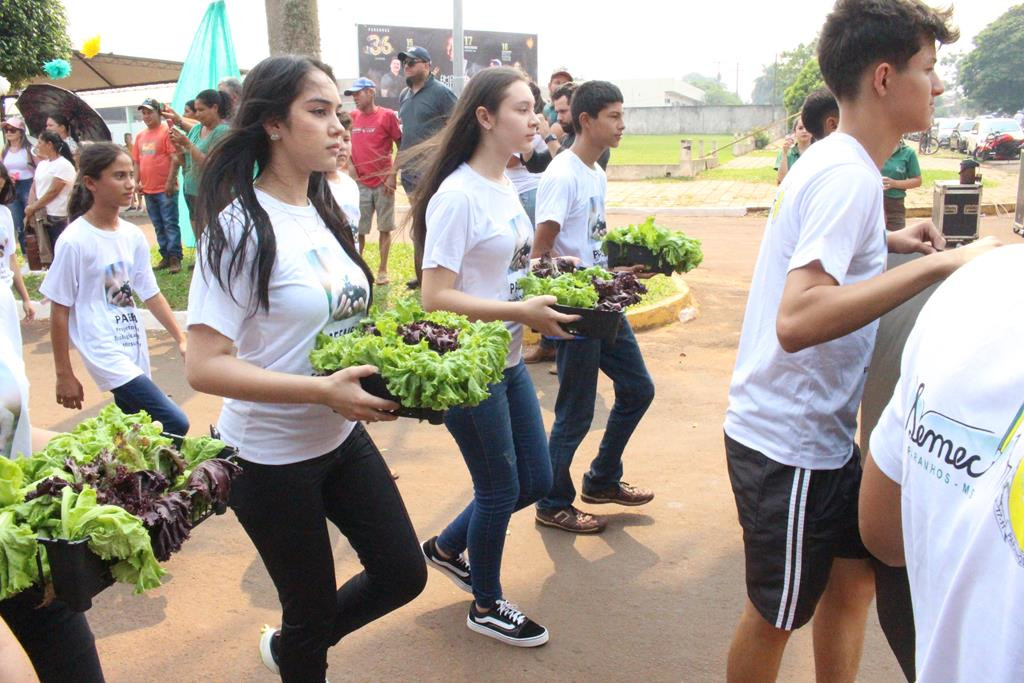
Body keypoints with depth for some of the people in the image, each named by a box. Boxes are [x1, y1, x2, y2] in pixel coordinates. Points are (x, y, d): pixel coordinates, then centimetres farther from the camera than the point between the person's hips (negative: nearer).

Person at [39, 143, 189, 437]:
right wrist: (64, 375, -4)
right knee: (174, 425, -17)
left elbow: (151, 294, 13)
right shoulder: (74, 241, -12)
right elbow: (59, 311, -7)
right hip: (106, 354, -6)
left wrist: (181, 339, 6)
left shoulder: (133, 235, 5)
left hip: (135, 353, 6)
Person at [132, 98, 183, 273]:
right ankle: (165, 257, 19)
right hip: (148, 189, 7)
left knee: (170, 224, -5)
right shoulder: (140, 136, 14)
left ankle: (175, 259, -2)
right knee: (158, 226, 12)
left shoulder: (166, 132, -6)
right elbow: (136, 161, 18)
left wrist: (170, 182, -16)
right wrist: (137, 182, 7)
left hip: (165, 189, -7)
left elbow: (175, 158, -12)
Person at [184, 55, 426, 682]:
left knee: (404, 572, 13)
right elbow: (204, 366, -24)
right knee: (312, 607, 11)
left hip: (343, 438, 7)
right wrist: (323, 390, -31)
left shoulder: (325, 213, 5)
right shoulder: (243, 228, -19)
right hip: (272, 456, -7)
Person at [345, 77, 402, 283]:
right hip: (360, 183, 3)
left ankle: (383, 270, 14)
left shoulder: (387, 115, -5)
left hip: (383, 182, -3)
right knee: (358, 229, 5)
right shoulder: (352, 117, 7)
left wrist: (392, 175, -10)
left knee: (385, 228, 4)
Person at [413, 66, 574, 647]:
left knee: (537, 480, 17)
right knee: (500, 491, 8)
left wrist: (549, 291, 2)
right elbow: (435, 296, -24)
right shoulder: (458, 195, -20)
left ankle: (447, 546, 40)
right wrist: (521, 311, -26)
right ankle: (487, 606, 34)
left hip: (509, 361, 9)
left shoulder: (506, 187, 7)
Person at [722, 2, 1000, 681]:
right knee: (777, 616, 11)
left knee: (853, 578, 22)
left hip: (825, 431, 9)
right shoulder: (848, 176, -23)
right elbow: (796, 320, -36)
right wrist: (938, 264, -32)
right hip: (789, 445, -9)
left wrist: (887, 241, 11)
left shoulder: (830, 161, 7)